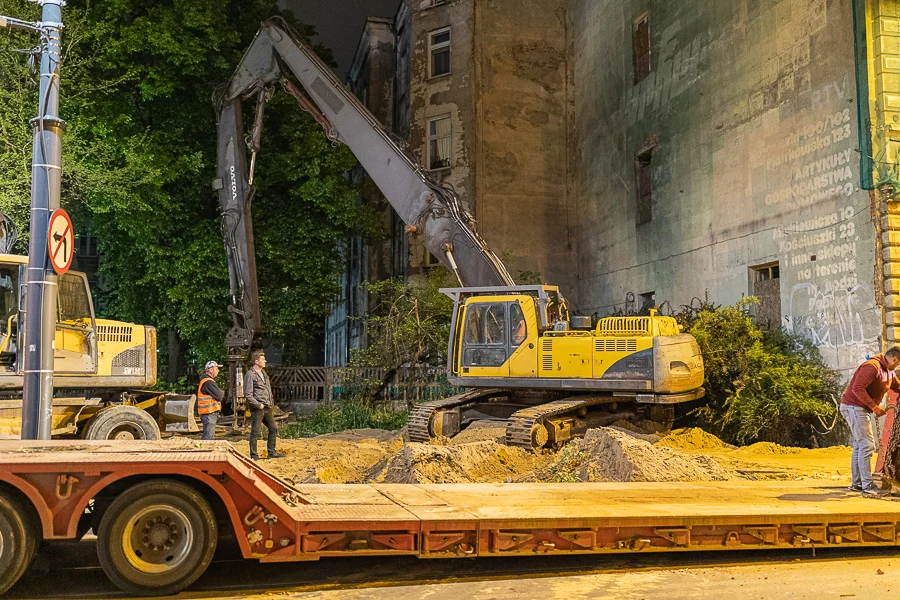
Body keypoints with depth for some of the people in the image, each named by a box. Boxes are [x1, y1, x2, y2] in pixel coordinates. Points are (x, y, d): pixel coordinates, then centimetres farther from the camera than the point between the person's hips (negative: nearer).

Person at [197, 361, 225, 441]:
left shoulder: (205, 380, 18)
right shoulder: (208, 382, -18)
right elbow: (219, 395, -20)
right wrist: (222, 393, 0)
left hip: (211, 413, 11)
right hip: (209, 414, -11)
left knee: (211, 437, 17)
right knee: (208, 437, -11)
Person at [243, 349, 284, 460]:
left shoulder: (263, 373, 15)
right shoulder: (250, 375, -12)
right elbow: (248, 395, -16)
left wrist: (271, 405, 13)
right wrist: (259, 405, -15)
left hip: (268, 408, 9)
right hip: (257, 409, -9)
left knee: (273, 428, 12)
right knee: (255, 432, -1)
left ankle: (272, 452, 21)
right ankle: (253, 455, 6)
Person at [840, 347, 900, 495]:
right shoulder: (872, 367, -20)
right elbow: (857, 388, -27)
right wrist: (874, 407, -26)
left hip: (862, 409, 11)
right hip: (853, 407, -11)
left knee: (859, 446, 13)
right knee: (867, 444, -13)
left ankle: (856, 483, 19)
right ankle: (867, 484, -13)